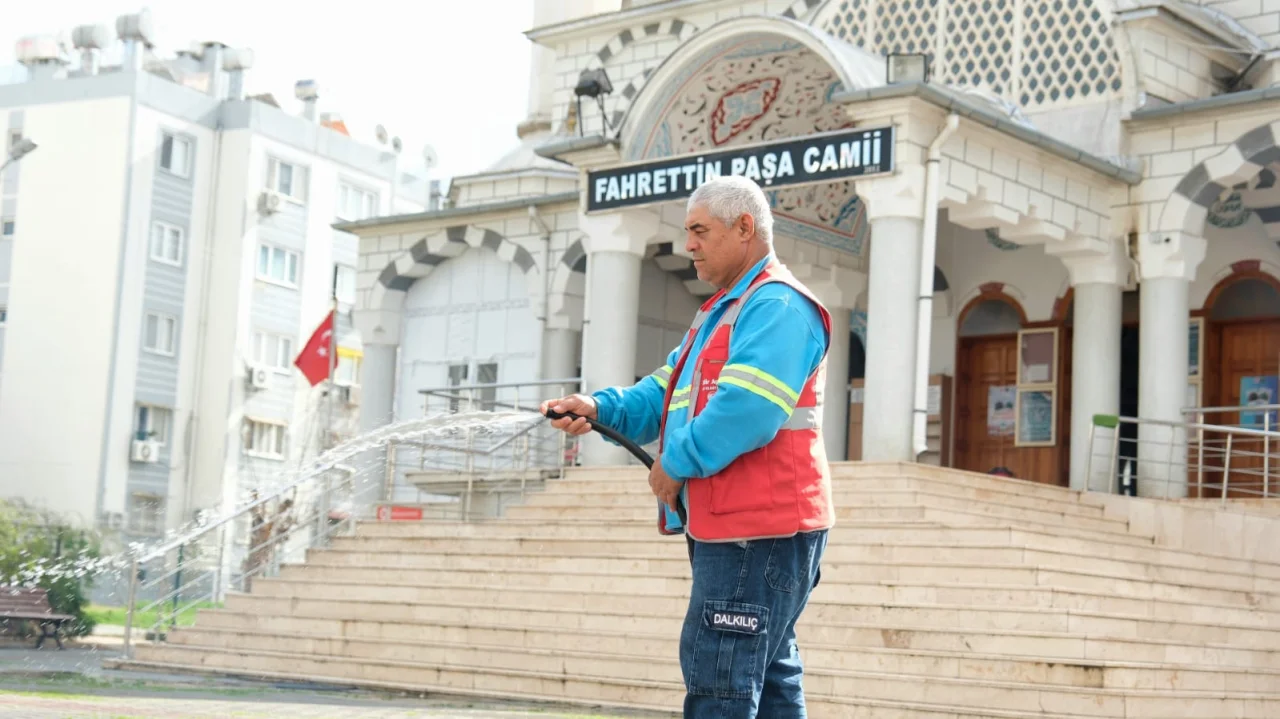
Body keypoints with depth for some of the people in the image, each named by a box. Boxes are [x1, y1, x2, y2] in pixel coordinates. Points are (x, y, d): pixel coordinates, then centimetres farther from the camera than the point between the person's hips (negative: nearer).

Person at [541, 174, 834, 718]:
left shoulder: (777, 306, -12)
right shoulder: (720, 313, 23)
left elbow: (747, 409, -25)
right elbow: (664, 395, 19)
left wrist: (676, 463, -14)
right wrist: (598, 408, 1)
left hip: (757, 530, -11)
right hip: (728, 527, 11)